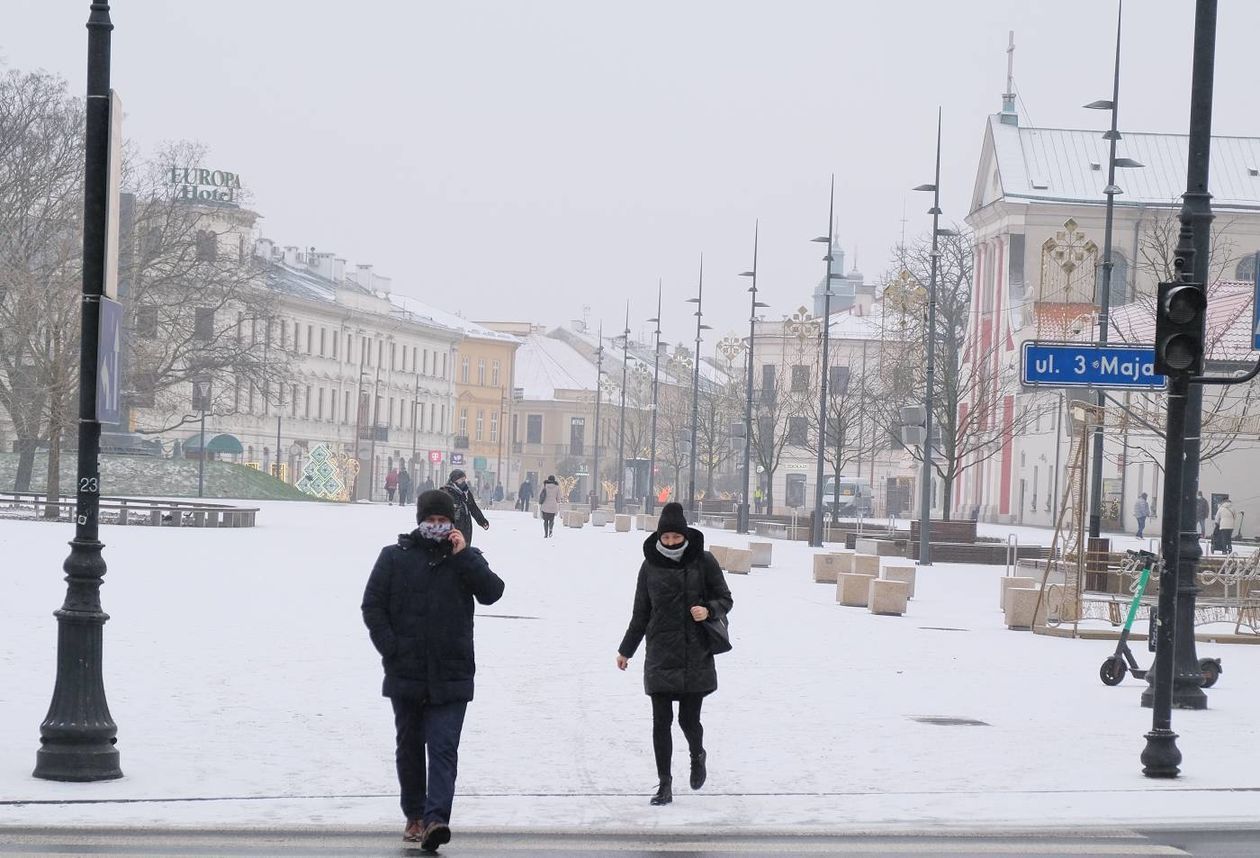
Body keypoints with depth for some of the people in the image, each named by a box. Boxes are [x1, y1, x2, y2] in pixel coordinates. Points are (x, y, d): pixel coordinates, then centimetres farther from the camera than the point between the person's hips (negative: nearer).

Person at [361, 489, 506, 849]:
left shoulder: (465, 558, 7)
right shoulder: (394, 556, 4)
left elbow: (492, 592, -7)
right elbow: (372, 606, 3)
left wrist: (463, 556, -14)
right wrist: (391, 649, -6)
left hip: (451, 674, -1)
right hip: (405, 672, 1)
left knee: (443, 748, -10)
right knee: (410, 746, 12)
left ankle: (436, 818, -18)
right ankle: (414, 816, 24)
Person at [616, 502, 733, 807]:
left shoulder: (703, 561, -2)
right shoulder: (651, 565, 5)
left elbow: (725, 599, 5)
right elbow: (641, 613, 14)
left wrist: (709, 610, -16)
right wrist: (626, 650, 17)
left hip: (696, 656, -2)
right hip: (660, 657, 2)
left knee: (688, 719, -1)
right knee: (661, 721, -1)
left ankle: (698, 756, 33)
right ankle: (665, 784, 9)